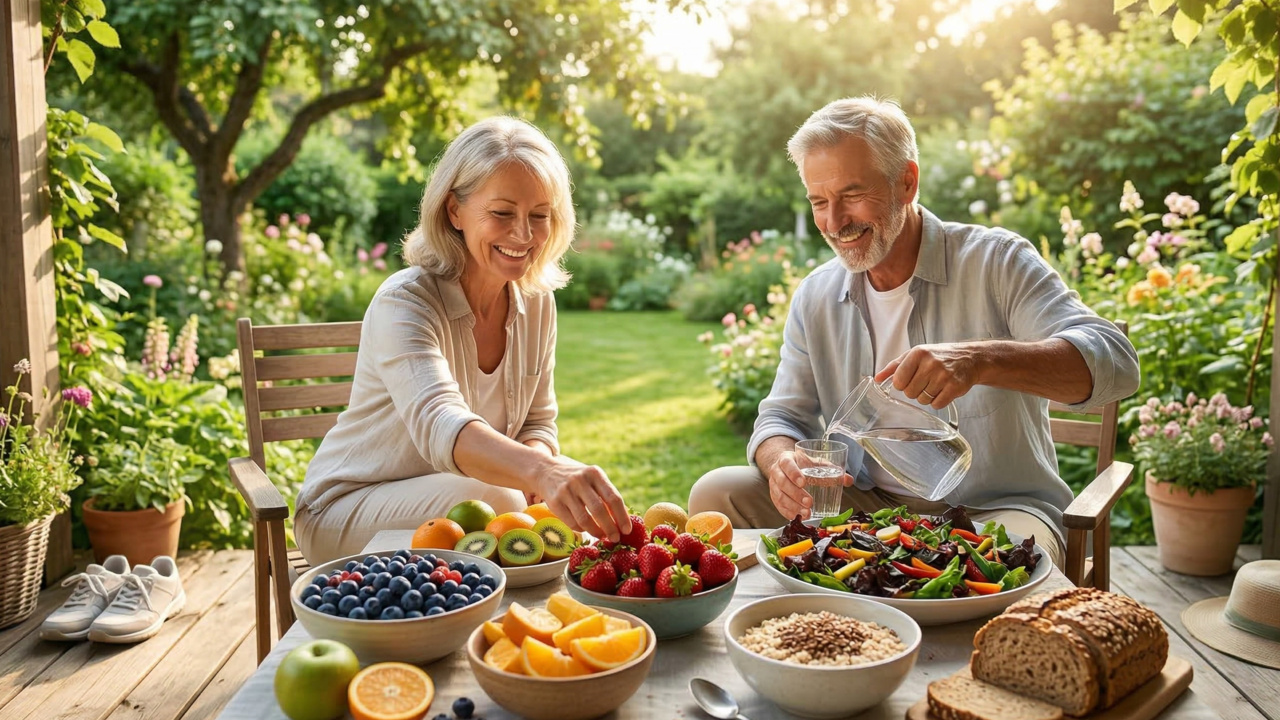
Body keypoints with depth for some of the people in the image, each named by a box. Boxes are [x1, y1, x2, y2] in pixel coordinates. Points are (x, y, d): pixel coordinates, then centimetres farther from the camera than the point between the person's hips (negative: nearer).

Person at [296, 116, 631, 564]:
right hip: (345, 512, -5)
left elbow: (538, 423, 5)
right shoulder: (404, 303, -25)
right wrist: (541, 471, -62)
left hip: (461, 489, 6)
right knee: (496, 503, -33)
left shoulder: (536, 302, -4)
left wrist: (529, 476, -20)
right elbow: (440, 427, -43)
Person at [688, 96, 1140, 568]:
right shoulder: (815, 298, 7)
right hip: (863, 506, 5)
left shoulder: (996, 261, -8)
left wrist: (978, 359, -39)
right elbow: (781, 419, 7)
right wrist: (784, 461, -20)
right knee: (717, 494, -13)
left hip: (994, 511, -4)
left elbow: (1114, 362, -20)